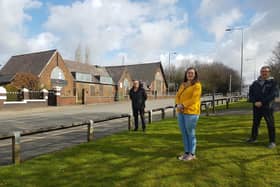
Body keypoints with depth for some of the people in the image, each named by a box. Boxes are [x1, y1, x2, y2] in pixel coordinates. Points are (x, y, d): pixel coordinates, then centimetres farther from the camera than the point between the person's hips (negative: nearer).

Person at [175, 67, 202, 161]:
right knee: (184, 133, 12)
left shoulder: (197, 85, -4)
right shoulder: (182, 85, 17)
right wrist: (178, 105, -7)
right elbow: (177, 96, 11)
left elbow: (194, 99, -15)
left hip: (191, 112, -7)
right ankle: (186, 152, 24)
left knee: (191, 133, 2)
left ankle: (192, 154, 15)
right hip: (181, 112, 7)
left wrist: (183, 105, -16)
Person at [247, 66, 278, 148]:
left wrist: (261, 102, -18)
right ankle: (253, 138, 28)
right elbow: (250, 93, 7)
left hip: (267, 107, -4)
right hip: (256, 107, 4)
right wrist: (254, 102, -10)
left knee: (270, 124, 0)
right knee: (255, 123, 14)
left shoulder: (272, 82, -2)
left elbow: (273, 94, -12)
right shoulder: (255, 83, 10)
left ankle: (272, 142, 10)